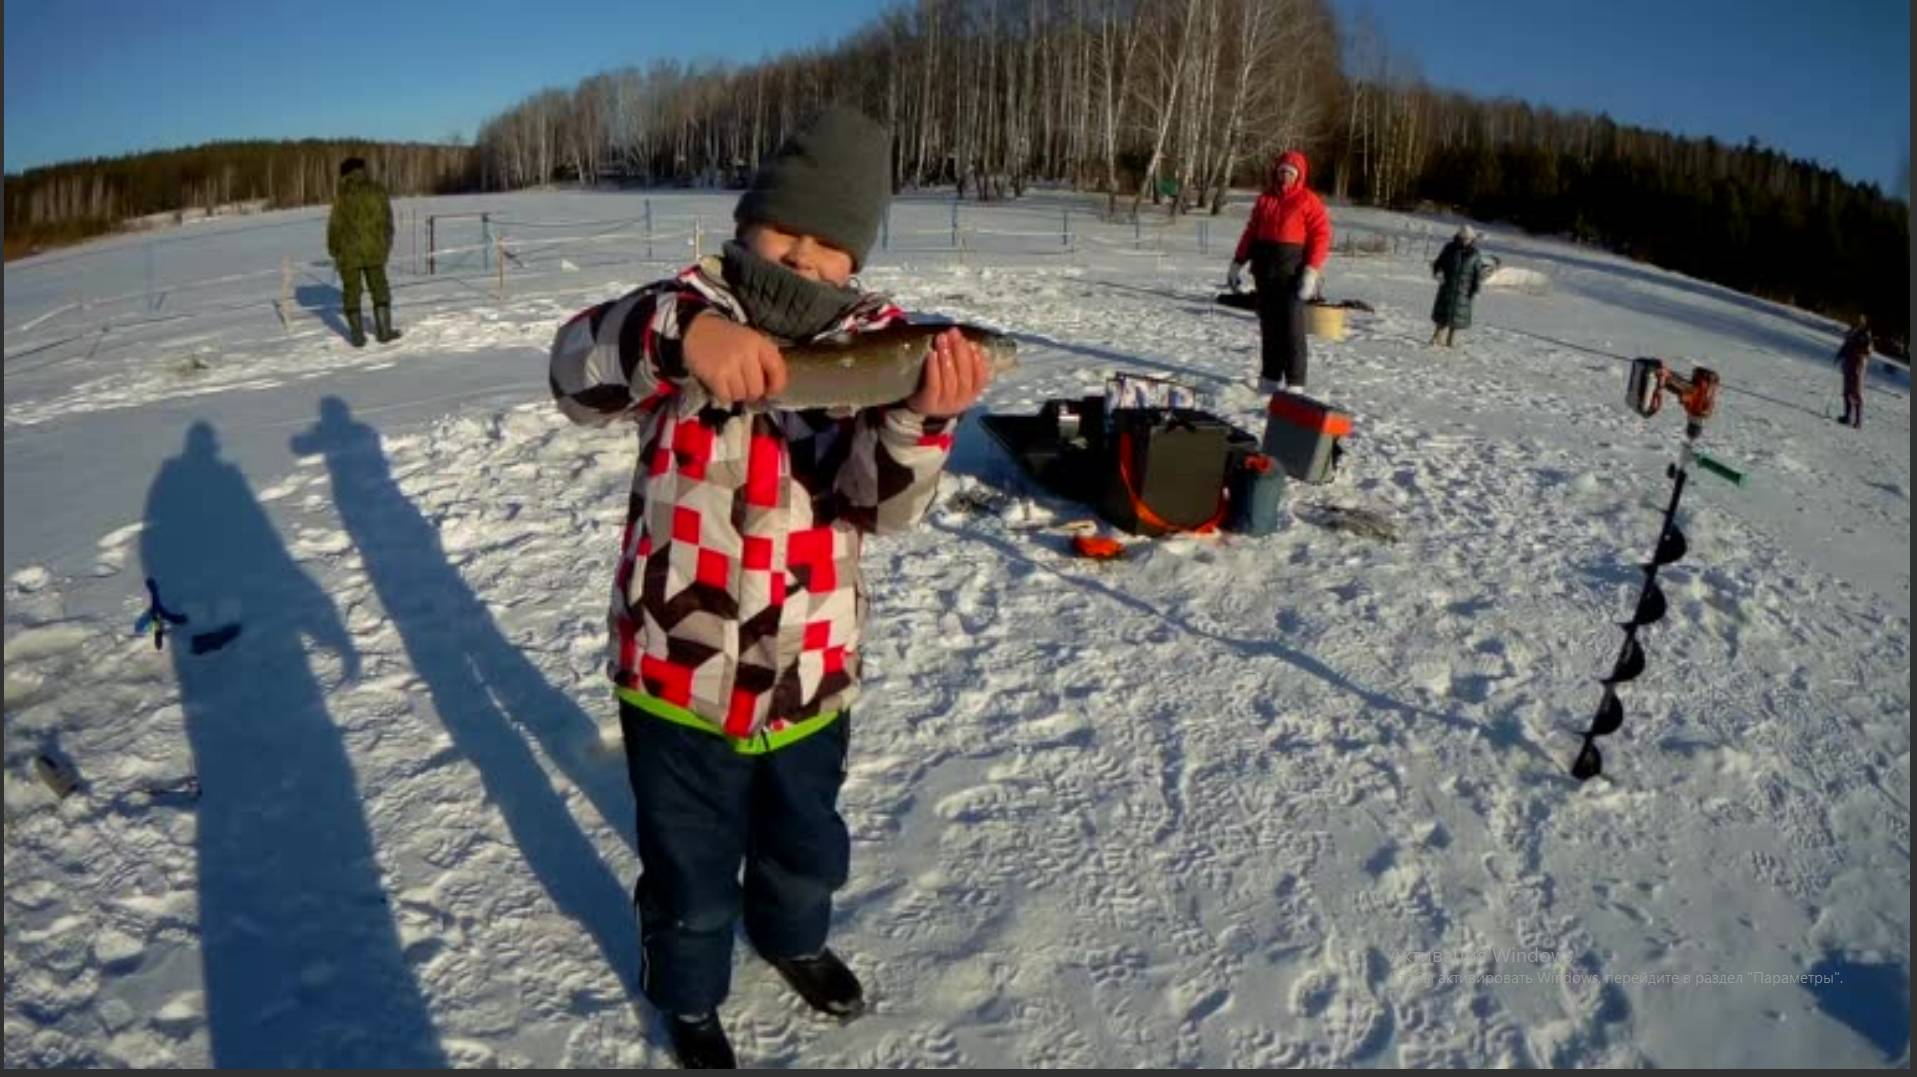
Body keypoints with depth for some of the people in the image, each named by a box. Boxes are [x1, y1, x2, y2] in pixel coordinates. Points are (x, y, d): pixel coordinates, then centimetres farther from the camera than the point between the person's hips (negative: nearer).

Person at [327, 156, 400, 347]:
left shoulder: (342, 194, -11)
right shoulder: (378, 191, -2)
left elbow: (335, 225, -7)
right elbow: (387, 221, 5)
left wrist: (333, 250, 6)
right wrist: (386, 246, 18)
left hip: (349, 252, -2)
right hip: (374, 250, 2)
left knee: (351, 292, 8)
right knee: (379, 289, 14)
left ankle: (358, 335, 11)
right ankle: (384, 331, 13)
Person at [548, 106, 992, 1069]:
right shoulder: (693, 302, -9)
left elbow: (880, 497, -20)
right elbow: (578, 372, -27)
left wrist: (918, 416, -42)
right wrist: (679, 333, -46)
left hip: (809, 667, 3)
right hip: (679, 664, -2)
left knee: (806, 841, 27)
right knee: (690, 864, 18)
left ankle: (792, 936, 60)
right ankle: (688, 995, 49)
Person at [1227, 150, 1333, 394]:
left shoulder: (1308, 201, -3)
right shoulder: (1265, 199, 14)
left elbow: (1321, 236, -10)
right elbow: (1251, 232, 18)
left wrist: (1311, 271, -19)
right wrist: (1237, 264, 12)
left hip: (1292, 273, -5)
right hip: (1265, 271, 5)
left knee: (1292, 328, -6)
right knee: (1269, 325, 10)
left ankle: (1295, 384, -4)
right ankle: (1270, 378, 18)